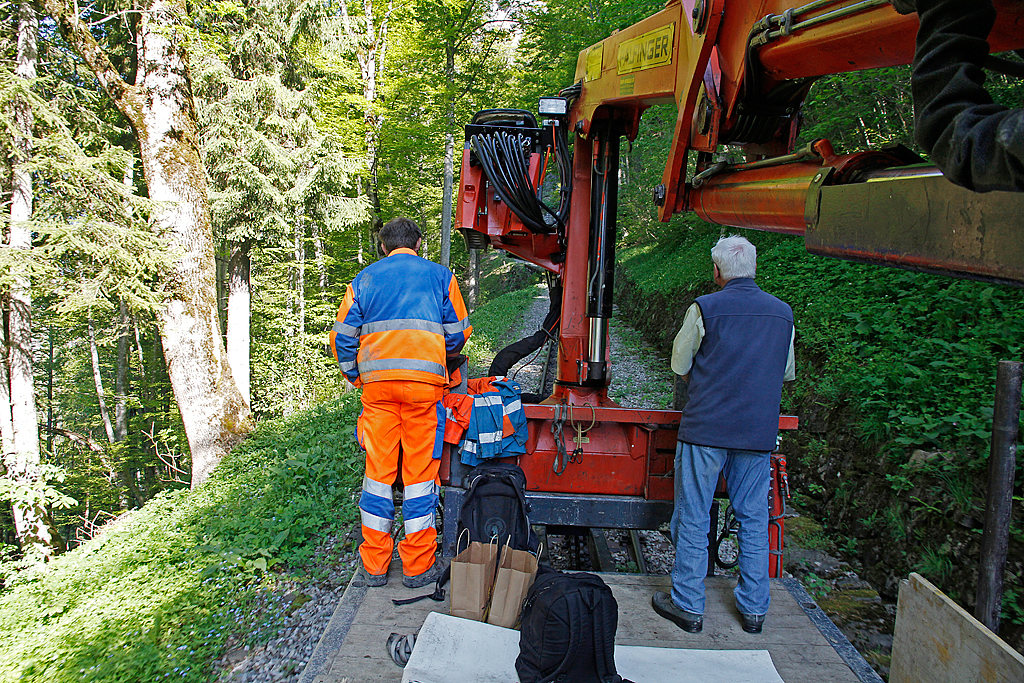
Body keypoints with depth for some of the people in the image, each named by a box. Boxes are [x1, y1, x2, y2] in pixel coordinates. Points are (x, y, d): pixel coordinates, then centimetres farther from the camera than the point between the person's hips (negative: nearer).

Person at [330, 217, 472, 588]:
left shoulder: (364, 279, 14)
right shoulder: (439, 275, 10)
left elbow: (343, 337, 9)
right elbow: (457, 334, 10)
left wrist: (355, 377, 22)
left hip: (376, 382, 2)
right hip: (425, 380, -2)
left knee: (378, 470, 8)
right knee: (420, 471, 4)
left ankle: (374, 565, 16)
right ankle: (418, 565, 12)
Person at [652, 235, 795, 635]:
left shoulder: (704, 309, -8)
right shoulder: (783, 313, 5)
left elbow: (679, 366, 3)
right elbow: (787, 373, 17)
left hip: (706, 428, -4)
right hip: (760, 432, 4)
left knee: (693, 518, 6)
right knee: (754, 519, 14)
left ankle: (688, 605, 15)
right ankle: (754, 608, 23)